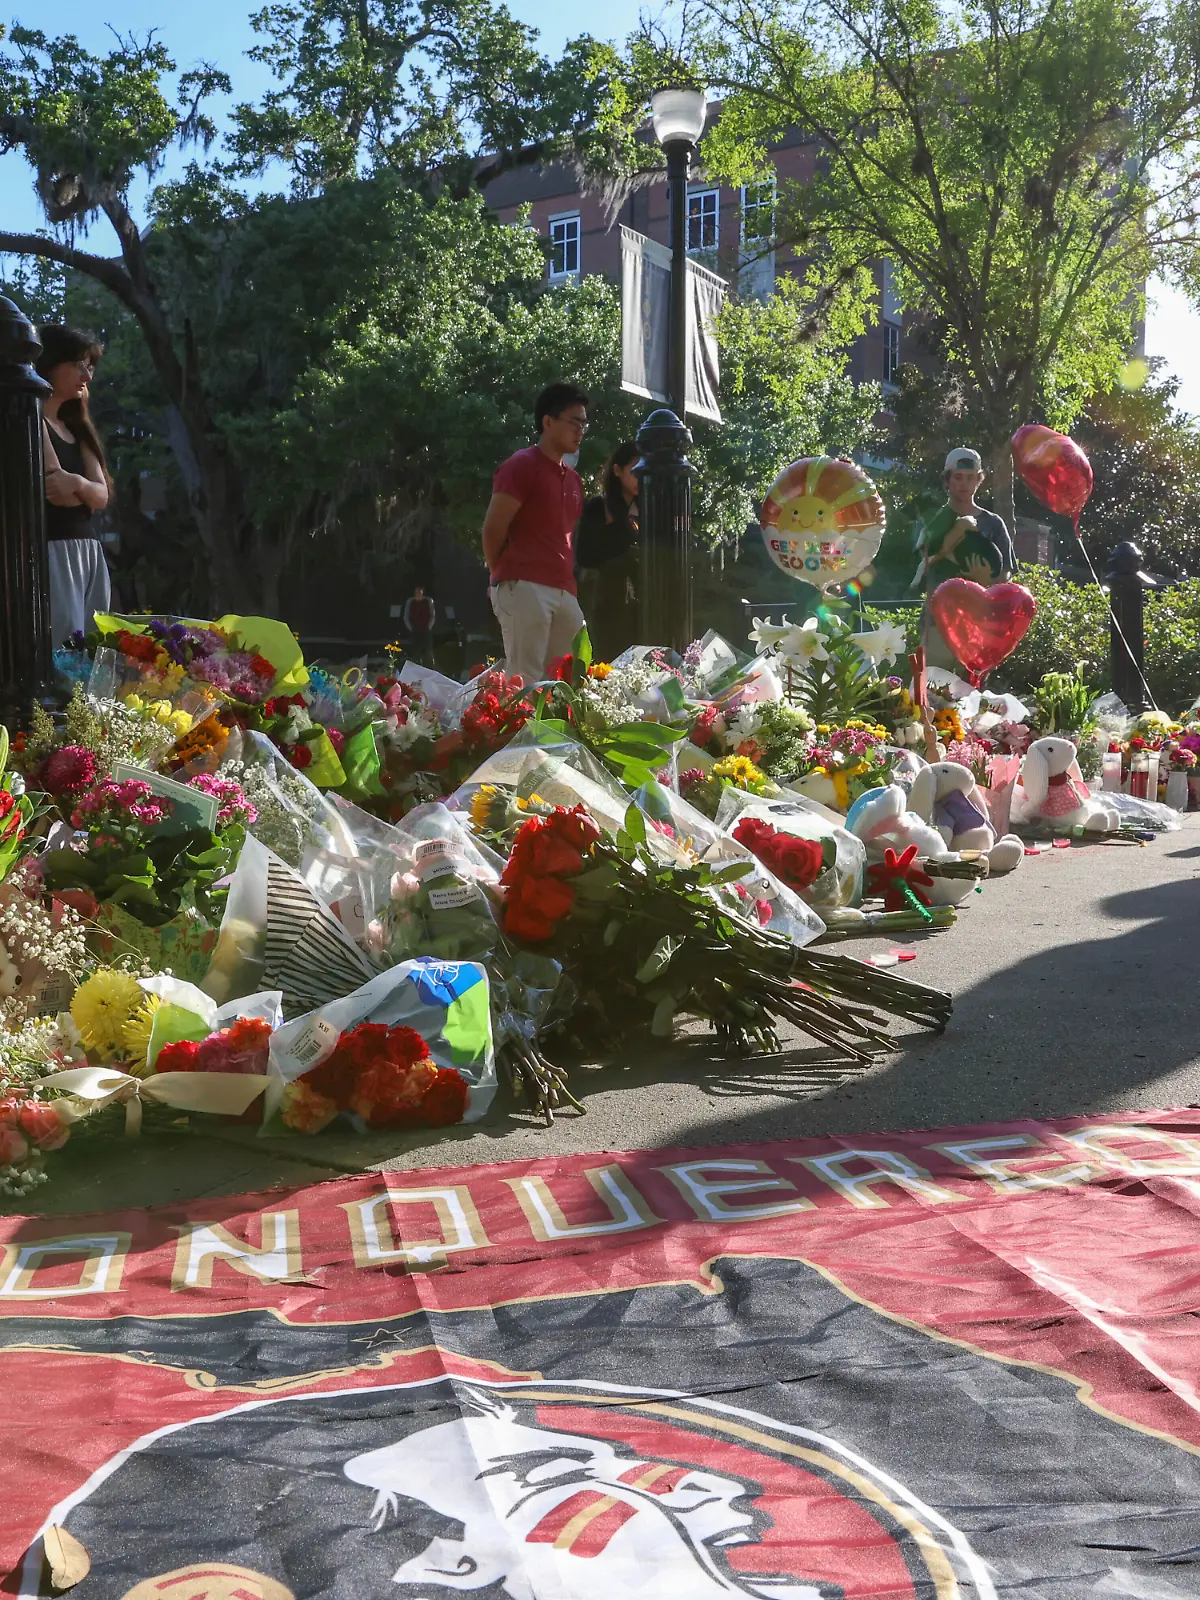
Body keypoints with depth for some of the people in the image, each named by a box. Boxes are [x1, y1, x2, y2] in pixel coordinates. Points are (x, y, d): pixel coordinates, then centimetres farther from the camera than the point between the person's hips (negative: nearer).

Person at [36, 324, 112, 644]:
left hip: (89, 550, 8)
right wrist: (87, 489, 4)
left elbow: (102, 496, 6)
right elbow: (58, 493, -15)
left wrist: (77, 483, -14)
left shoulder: (75, 426, 21)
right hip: (51, 551, -8)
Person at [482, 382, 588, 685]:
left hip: (565, 592, 8)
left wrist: (569, 581, 15)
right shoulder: (522, 466, -2)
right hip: (526, 588, -8)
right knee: (525, 681, -13)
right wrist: (505, 577, 5)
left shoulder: (573, 478, 23)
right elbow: (493, 529, -5)